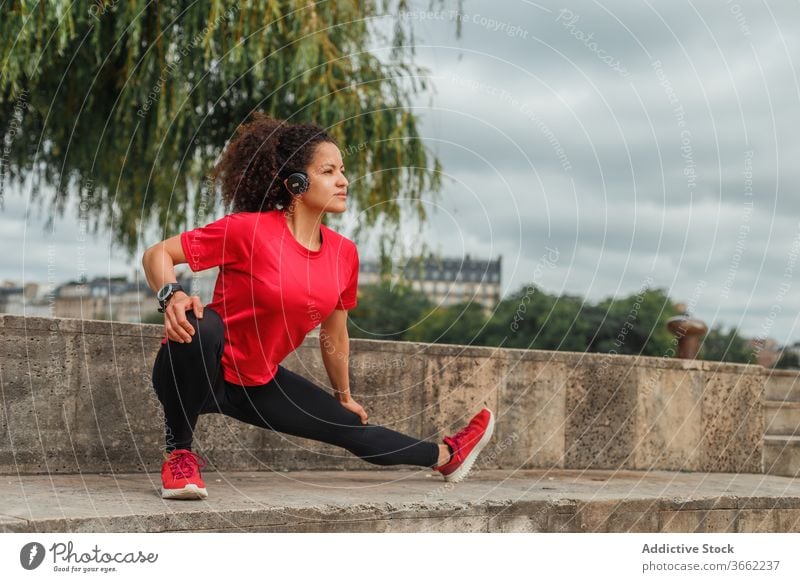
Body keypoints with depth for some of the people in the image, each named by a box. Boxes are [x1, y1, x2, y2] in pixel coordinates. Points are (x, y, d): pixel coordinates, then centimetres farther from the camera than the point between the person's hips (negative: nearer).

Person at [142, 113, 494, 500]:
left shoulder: (344, 254, -2)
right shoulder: (247, 229, -22)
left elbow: (334, 334, 15)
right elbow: (157, 254, -18)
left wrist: (344, 397, 26)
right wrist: (173, 297, -39)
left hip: (260, 383, 6)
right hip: (198, 375, -6)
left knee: (355, 431, 16)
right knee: (200, 326, -40)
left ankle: (446, 456, 45)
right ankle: (178, 452, -18)